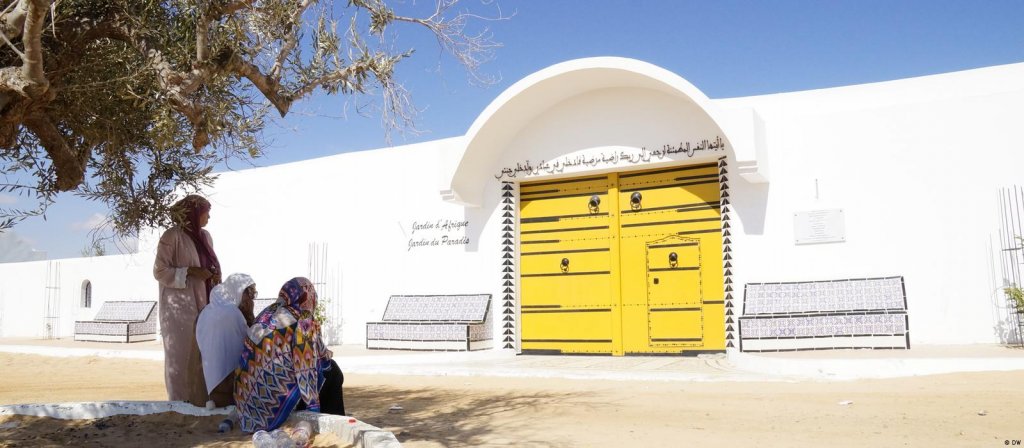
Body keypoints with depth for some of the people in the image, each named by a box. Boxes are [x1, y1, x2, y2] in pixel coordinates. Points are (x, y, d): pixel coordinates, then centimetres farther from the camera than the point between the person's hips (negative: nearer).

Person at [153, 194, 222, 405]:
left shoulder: (205, 236, 13)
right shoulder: (172, 236, -7)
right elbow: (160, 271, -9)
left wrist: (215, 276, 0)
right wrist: (190, 272, -18)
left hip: (203, 303, 6)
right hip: (180, 306, -6)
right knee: (182, 353, -3)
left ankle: (202, 398, 9)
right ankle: (181, 401, 4)